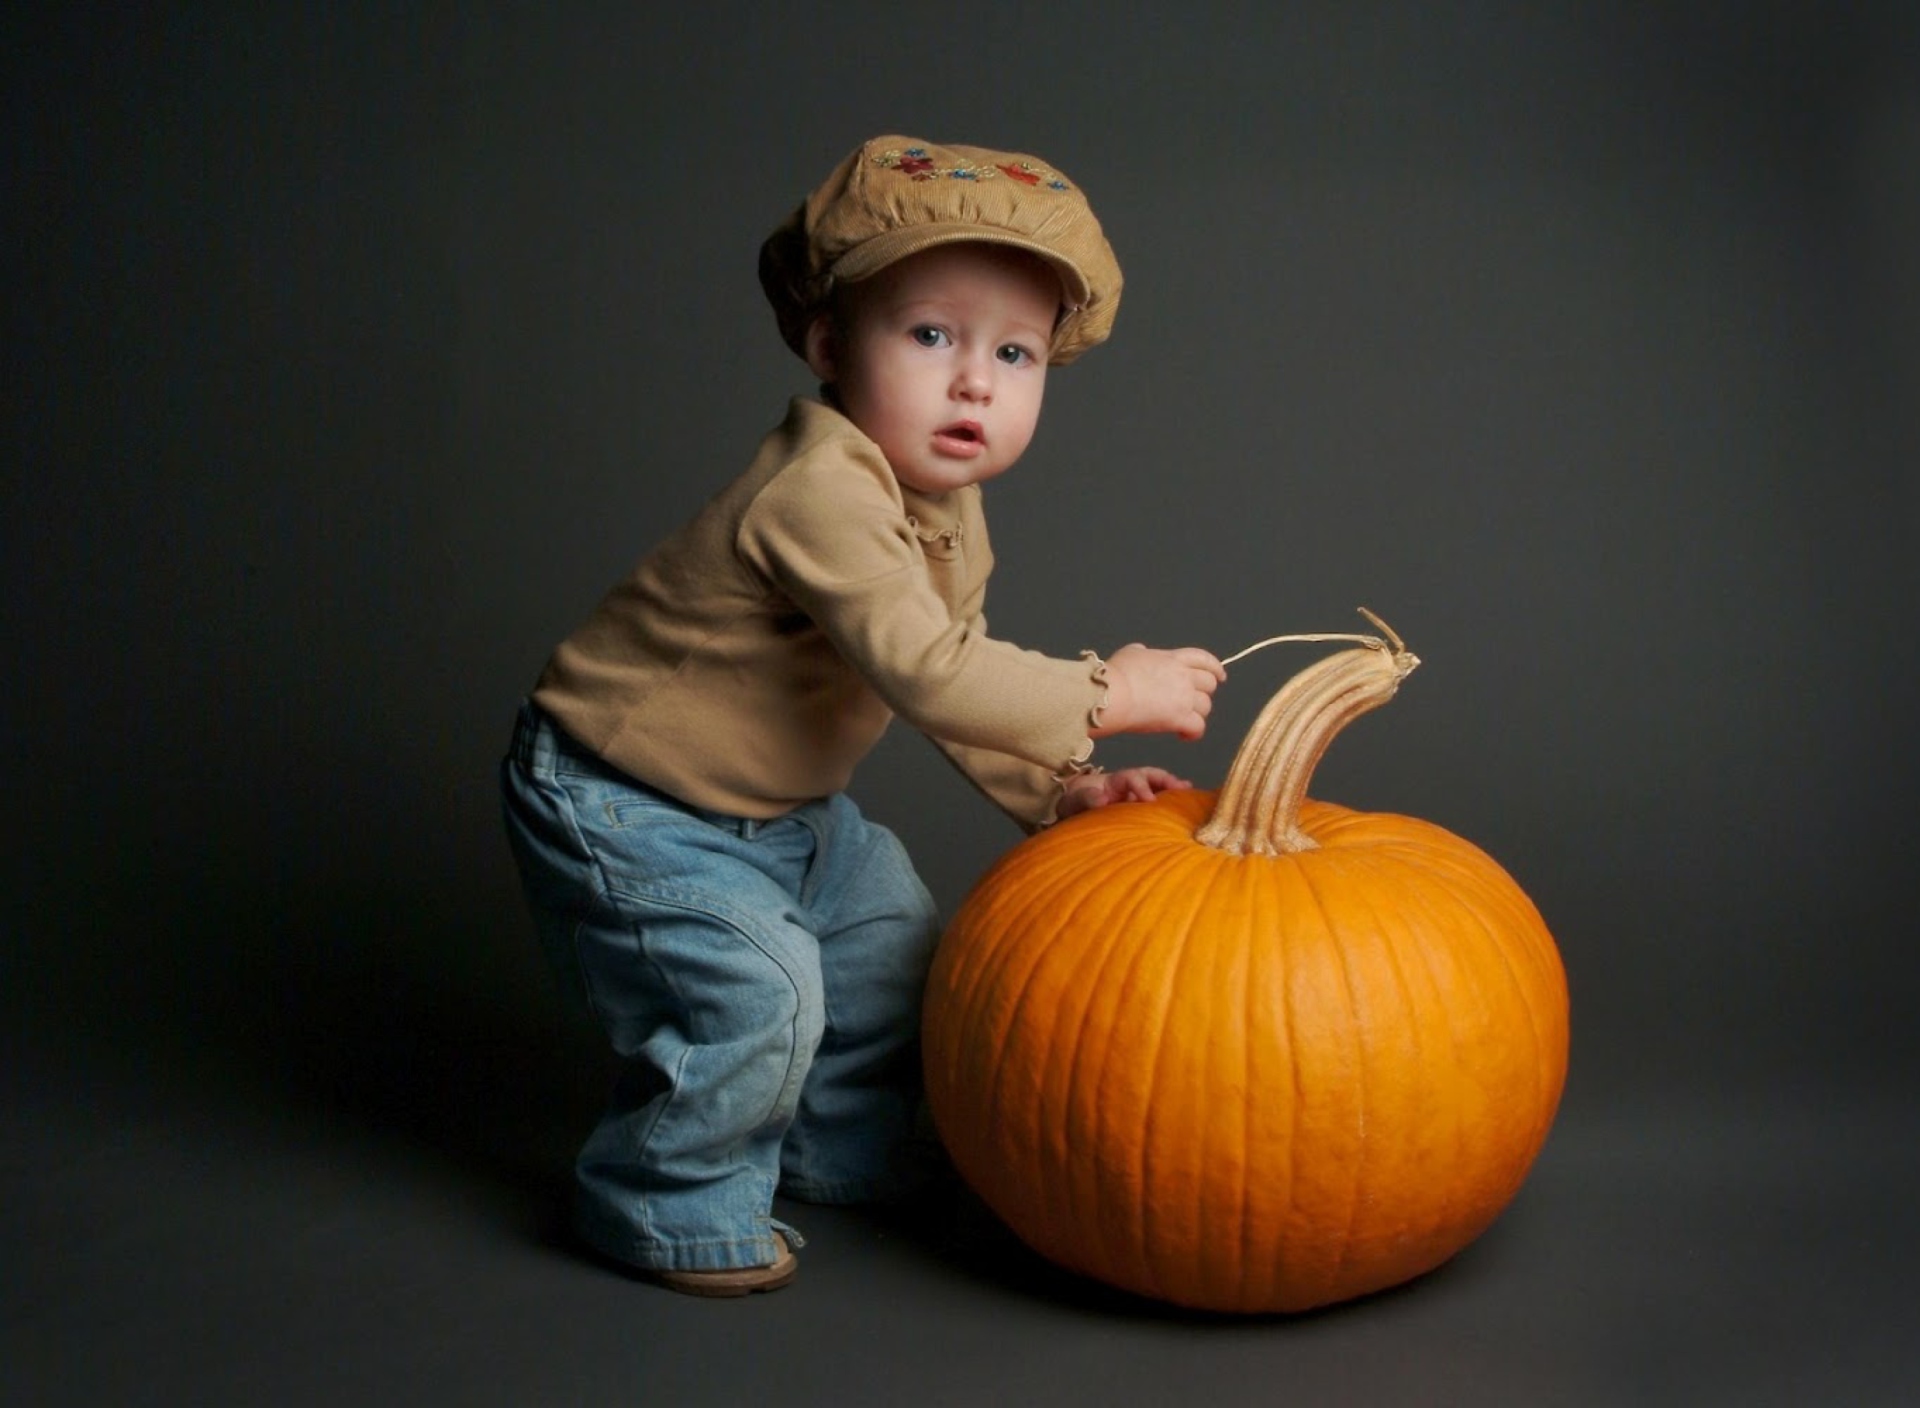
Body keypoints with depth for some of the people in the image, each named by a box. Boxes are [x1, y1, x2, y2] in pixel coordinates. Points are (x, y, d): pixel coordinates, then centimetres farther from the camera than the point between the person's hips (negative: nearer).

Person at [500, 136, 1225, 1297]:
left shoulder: (950, 512, 0)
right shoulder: (819, 493, -33)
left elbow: (956, 679, 6)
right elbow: (927, 675, -38)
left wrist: (1060, 788, -6)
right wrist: (1107, 694, -29)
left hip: (780, 807, 10)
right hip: (626, 808, -10)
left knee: (895, 939, 16)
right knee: (754, 994, -18)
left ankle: (836, 1155, 39)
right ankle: (672, 1203, 10)